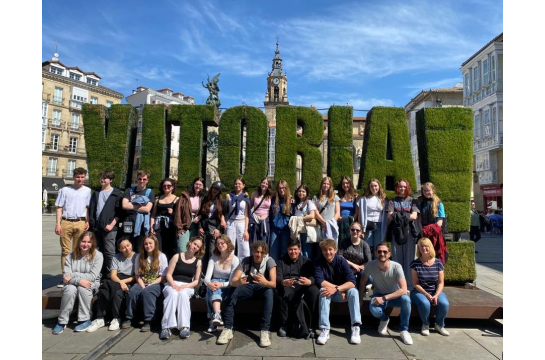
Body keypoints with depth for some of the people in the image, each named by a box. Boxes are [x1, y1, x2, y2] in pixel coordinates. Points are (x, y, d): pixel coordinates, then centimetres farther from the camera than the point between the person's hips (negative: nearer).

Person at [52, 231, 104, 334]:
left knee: (82, 288, -34)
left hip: (91, 285, -2)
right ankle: (62, 321, -17)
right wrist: (79, 280, -27)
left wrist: (73, 275, -17)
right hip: (73, 284, 2)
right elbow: (66, 276, -9)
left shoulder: (98, 255, -7)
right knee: (70, 289, -31)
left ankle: (85, 320, -19)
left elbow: (92, 276, -14)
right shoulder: (71, 256, 1)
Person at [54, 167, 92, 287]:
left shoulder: (87, 191, 8)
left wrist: (87, 222, 3)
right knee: (65, 250, 4)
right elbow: (59, 208, 5)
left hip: (80, 223, 0)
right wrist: (58, 224, -4)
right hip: (66, 222, 0)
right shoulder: (65, 190, 5)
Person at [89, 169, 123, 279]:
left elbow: (119, 212, -2)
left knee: (109, 252, -8)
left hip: (109, 228, -5)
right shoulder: (96, 193, 16)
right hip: (96, 227, 5)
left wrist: (112, 224, -11)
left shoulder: (117, 194, 2)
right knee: (98, 252, 9)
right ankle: (99, 274, 17)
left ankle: (109, 275, -1)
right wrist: (91, 223, 4)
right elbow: (91, 209, 15)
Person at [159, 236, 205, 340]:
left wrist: (185, 286, -12)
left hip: (188, 287, 1)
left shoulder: (198, 261, 8)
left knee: (183, 294, -34)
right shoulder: (177, 257, 5)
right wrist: (174, 285, -17)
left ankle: (184, 327, -36)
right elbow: (168, 274, 1)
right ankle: (166, 327, -38)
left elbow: (196, 281, 5)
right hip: (172, 284, 0)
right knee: (173, 294, -35)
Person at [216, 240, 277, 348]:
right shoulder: (245, 261, -12)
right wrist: (239, 282, -46)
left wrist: (265, 282, -52)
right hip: (249, 287, 2)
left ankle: (265, 331, -35)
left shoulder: (269, 261, -17)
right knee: (233, 292, -28)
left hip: (264, 288, -2)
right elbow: (233, 282, -20)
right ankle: (227, 329, -24)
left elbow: (273, 283, -27)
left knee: (269, 293, -37)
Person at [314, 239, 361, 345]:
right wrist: (340, 290, -22)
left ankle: (356, 328, -28)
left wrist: (336, 289, -37)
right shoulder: (318, 261, -15)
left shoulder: (341, 261, -16)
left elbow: (352, 282, -23)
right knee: (323, 291, -32)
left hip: (342, 292, 0)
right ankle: (324, 330, -33)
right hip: (329, 292, 0)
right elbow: (320, 281, -23)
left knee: (353, 291, -28)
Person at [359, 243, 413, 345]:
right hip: (378, 295, 1)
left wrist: (384, 298, -32)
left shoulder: (396, 266, -22)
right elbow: (362, 282, -1)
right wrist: (360, 298, -7)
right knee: (373, 309, -32)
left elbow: (404, 289, -27)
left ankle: (404, 330, -9)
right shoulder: (371, 265, -17)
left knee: (406, 299, -33)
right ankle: (384, 319, 8)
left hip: (394, 296, 0)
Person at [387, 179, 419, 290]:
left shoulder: (412, 201, 14)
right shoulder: (393, 201, 14)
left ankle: (409, 284, 5)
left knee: (408, 258, -1)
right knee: (396, 258, 0)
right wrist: (406, 216, -16)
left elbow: (414, 216, 0)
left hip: (409, 231, 0)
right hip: (396, 231, 0)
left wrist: (399, 216, -13)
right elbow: (390, 215, -1)